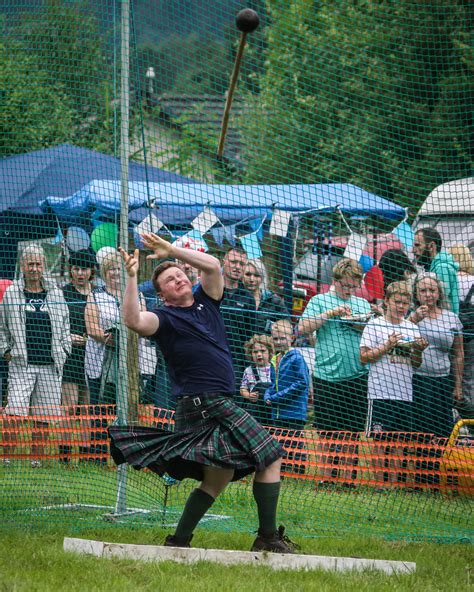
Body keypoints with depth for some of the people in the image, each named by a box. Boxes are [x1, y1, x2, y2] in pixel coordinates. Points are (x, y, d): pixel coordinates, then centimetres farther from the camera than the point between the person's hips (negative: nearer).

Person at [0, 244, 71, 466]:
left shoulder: (55, 293, 9)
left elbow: (64, 326, 17)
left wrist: (63, 351, 8)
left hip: (50, 364, 2)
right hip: (21, 364, -2)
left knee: (43, 416, 4)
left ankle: (36, 457, 14)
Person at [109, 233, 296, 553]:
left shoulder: (205, 301, 18)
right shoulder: (166, 318, -2)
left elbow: (213, 265, 3)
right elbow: (135, 321, -22)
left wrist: (172, 251, -2)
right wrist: (132, 277, -27)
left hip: (220, 404, 8)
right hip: (205, 403, -8)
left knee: (217, 479, 13)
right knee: (271, 457, -9)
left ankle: (179, 540, 16)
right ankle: (268, 538, -7)